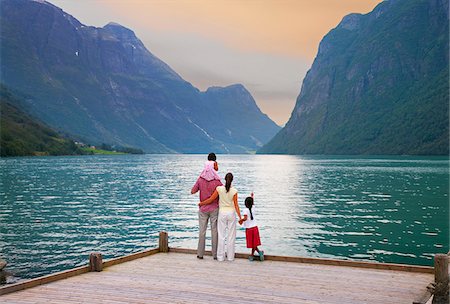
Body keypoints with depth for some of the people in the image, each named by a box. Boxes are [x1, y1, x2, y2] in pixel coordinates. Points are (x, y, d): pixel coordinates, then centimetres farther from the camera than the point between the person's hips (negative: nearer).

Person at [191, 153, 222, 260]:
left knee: (202, 231, 7)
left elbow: (192, 192, 0)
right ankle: (215, 254, 7)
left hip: (203, 209, 2)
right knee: (214, 231, 4)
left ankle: (200, 254, 9)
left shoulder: (200, 179, -5)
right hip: (214, 209, -2)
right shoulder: (217, 180, -10)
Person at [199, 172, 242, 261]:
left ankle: (220, 256, 10)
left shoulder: (219, 189, -10)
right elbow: (236, 205, -8)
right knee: (231, 236, 9)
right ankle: (230, 256, 14)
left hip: (222, 213, 0)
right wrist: (240, 217, -2)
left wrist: (201, 203, 12)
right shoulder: (234, 191, -10)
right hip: (231, 213, 0)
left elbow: (211, 199, -4)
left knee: (221, 235, 7)